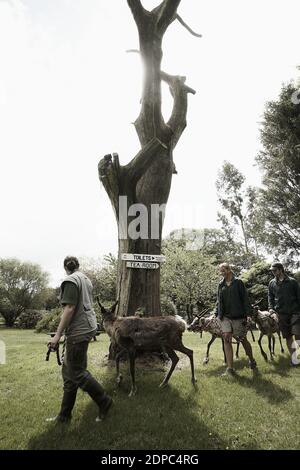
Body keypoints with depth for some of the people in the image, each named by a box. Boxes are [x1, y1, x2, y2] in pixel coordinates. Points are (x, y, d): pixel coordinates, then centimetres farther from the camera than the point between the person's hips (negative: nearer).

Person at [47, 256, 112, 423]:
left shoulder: (70, 281, -13)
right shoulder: (86, 279, 12)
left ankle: (104, 401, 14)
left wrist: (58, 335, -17)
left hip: (79, 331, -9)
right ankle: (65, 414, 23)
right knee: (69, 371, 14)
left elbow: (69, 309, -20)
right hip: (88, 327, 9)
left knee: (76, 372, 2)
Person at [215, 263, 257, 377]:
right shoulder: (221, 285, 10)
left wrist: (246, 314, -10)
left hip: (238, 316, -3)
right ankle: (230, 368, -5)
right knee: (227, 339, -8)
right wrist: (217, 314, 7)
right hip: (225, 316, 3)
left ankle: (252, 361, 34)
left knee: (243, 339, 9)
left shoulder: (238, 282, -2)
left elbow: (245, 299, -5)